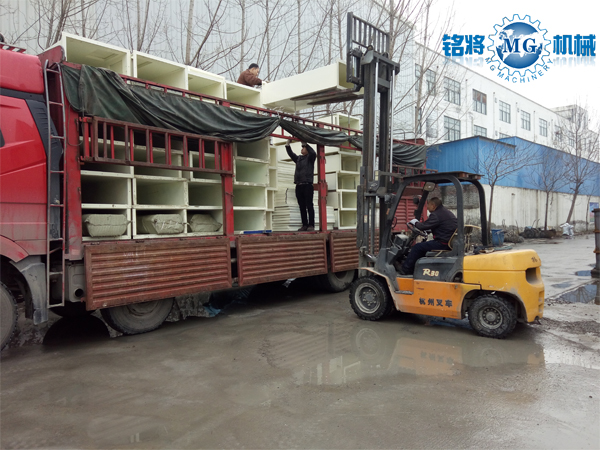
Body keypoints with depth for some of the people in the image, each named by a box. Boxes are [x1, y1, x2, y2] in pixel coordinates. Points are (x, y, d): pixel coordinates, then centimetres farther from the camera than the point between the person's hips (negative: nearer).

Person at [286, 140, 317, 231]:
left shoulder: (310, 158, 3)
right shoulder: (298, 158, 20)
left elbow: (313, 153, -16)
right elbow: (291, 154, 17)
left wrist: (305, 144, -17)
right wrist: (288, 145, 5)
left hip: (307, 185, -6)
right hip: (299, 186, 6)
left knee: (309, 206, -6)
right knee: (302, 207, 5)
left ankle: (311, 225, -6)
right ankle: (305, 225, 9)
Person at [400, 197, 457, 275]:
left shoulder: (436, 215, -15)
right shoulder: (447, 212, 18)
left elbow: (423, 226, -18)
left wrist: (415, 223, 3)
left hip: (444, 244, -11)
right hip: (451, 242, 11)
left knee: (417, 247, -3)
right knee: (423, 245, 23)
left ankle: (405, 270, 5)